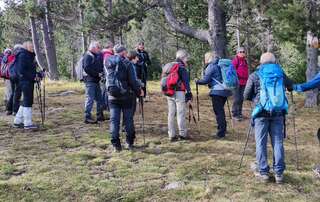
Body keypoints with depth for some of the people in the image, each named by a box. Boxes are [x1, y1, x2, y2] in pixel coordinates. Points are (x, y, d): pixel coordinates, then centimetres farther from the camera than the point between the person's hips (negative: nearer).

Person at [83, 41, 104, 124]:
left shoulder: (98, 55, 19)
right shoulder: (88, 55, -9)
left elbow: (101, 66, 25)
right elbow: (86, 68, -20)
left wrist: (101, 72, 6)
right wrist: (97, 74, -18)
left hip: (96, 80, 9)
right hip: (90, 80, -9)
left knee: (99, 99, 13)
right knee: (90, 99, -8)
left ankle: (100, 116, 23)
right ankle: (87, 117, -3)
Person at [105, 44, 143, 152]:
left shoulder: (107, 63, 4)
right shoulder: (126, 63, -10)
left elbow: (106, 77, 12)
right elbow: (133, 80, -9)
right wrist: (139, 91, 3)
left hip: (112, 96, 3)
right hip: (126, 96, -3)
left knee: (114, 120, 5)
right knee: (128, 119, 9)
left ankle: (116, 144, 3)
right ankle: (130, 143, 16)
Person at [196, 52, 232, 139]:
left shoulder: (211, 66, -7)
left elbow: (205, 80, -9)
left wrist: (197, 81, 8)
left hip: (217, 91, -8)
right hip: (225, 90, 8)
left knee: (218, 111, -4)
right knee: (221, 110, 20)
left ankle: (221, 132, -4)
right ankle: (223, 128, 28)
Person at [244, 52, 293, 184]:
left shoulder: (254, 76, 2)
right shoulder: (281, 74, 9)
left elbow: (246, 96, 4)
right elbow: (290, 87, 24)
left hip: (262, 113, -2)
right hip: (278, 113, 2)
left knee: (261, 143, 6)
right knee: (278, 143, 8)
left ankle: (263, 173, 7)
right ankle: (279, 173, 9)